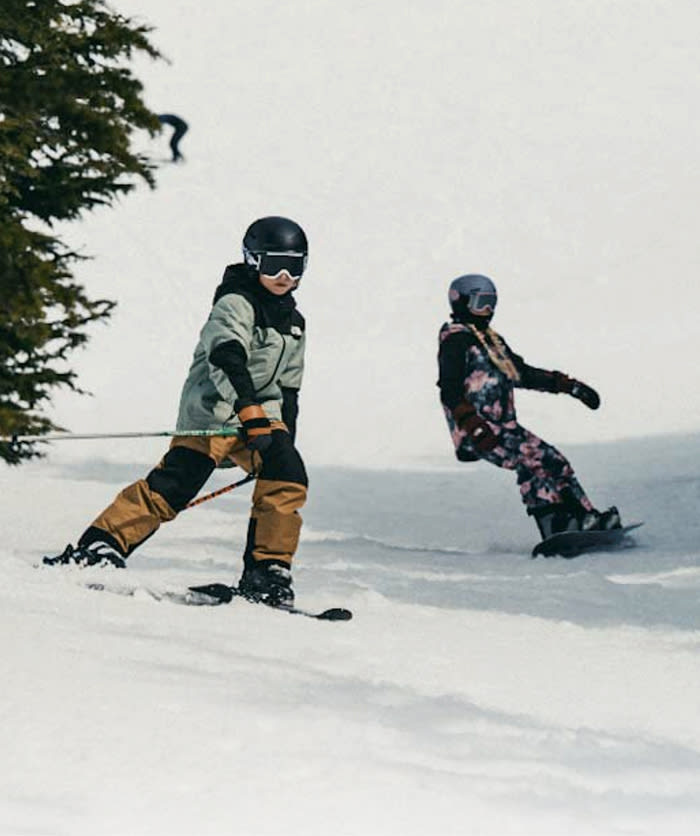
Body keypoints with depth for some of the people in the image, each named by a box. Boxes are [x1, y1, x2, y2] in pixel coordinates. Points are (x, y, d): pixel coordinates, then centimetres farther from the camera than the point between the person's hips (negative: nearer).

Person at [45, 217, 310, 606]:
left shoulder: (294, 324, 16)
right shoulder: (235, 305, -8)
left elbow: (288, 388, 25)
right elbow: (227, 358, -26)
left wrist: (285, 438, 20)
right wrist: (250, 411, -37)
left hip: (261, 416, 6)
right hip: (212, 413, -6)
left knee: (289, 478, -16)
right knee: (172, 486, -15)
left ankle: (266, 573, -9)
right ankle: (100, 545, -10)